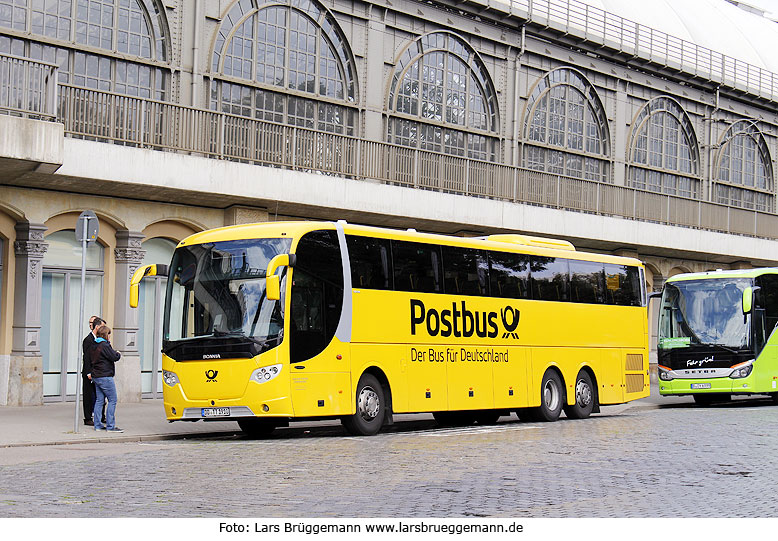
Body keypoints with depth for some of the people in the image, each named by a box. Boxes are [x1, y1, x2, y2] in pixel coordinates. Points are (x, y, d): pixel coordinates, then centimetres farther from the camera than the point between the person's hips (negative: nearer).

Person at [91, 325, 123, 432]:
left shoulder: (95, 345, 12)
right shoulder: (104, 345, -16)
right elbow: (114, 357, -17)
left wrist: (115, 353, 12)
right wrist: (118, 354, 6)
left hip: (96, 376, 9)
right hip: (105, 377, -9)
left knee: (99, 400, 11)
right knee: (112, 400, -5)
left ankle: (97, 425, 12)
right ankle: (110, 426, -6)